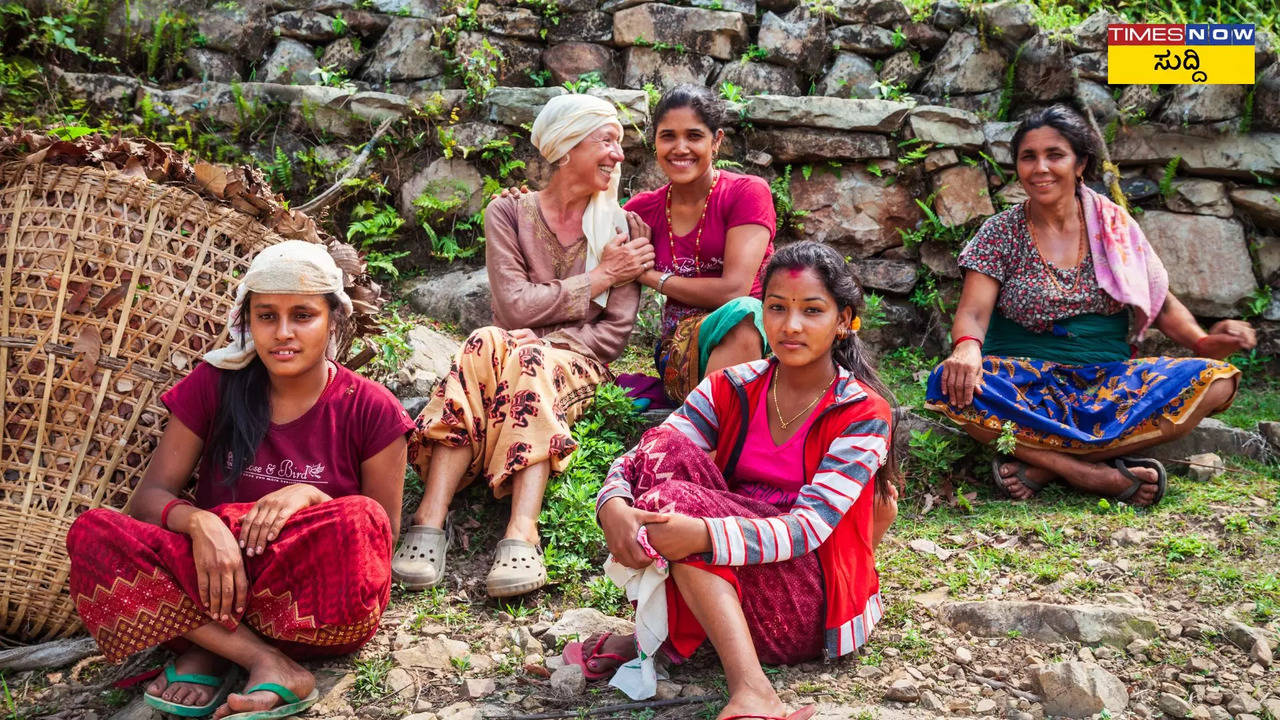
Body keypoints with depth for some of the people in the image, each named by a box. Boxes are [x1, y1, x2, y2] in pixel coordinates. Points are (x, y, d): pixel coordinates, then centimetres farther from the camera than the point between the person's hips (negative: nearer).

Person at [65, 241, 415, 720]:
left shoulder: (370, 410, -3)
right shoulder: (214, 386, 4)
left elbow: (382, 534, -1)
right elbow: (148, 497, 0)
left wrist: (309, 496, -19)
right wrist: (199, 521, -23)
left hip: (318, 606, -2)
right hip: (219, 581, 3)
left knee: (357, 520, -34)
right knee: (92, 532, -21)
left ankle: (212, 645, -14)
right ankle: (269, 664, -24)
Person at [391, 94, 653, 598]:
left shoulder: (625, 229, 11)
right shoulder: (509, 213, 9)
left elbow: (615, 331, 3)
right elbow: (513, 307, -6)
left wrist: (544, 350, -12)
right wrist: (598, 277, -3)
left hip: (575, 368, 0)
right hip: (512, 353, 0)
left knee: (529, 362, -35)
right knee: (488, 343, -35)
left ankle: (521, 535, -52)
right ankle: (431, 519, -43)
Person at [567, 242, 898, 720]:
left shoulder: (864, 413, -10)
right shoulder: (731, 389, 3)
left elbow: (808, 528, -22)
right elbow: (640, 459, -6)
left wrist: (704, 535, -37)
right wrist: (613, 508, -30)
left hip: (811, 607, -5)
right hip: (723, 586, 5)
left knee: (676, 498, -27)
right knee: (665, 449, -20)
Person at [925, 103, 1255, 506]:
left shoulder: (1115, 224, 9)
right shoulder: (1001, 232, 2)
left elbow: (1161, 303, 13)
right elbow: (973, 311, -9)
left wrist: (1203, 342, -8)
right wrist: (967, 346, -33)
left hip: (1109, 380, 3)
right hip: (1025, 381, -2)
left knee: (1216, 381, -23)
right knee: (952, 385, -34)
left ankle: (1042, 465, -28)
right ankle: (1097, 474, -31)